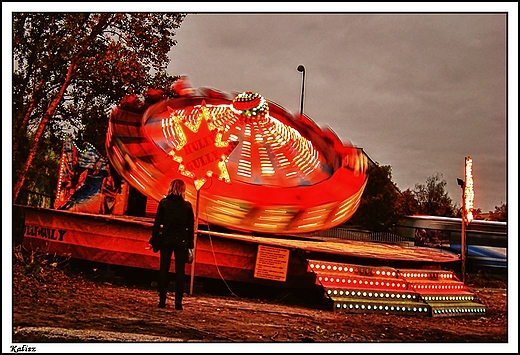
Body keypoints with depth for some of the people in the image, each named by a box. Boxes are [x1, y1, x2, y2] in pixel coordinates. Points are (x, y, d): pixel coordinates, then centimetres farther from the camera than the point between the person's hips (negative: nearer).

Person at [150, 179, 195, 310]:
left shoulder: (163, 203, -2)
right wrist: (190, 245, 7)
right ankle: (178, 301, 3)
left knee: (164, 269, 7)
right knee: (180, 271, 4)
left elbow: (157, 223, -2)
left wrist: (154, 239, 5)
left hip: (166, 239, 0)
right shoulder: (187, 206, -2)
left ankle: (162, 300, 6)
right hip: (181, 240, 0)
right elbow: (190, 226, 1)